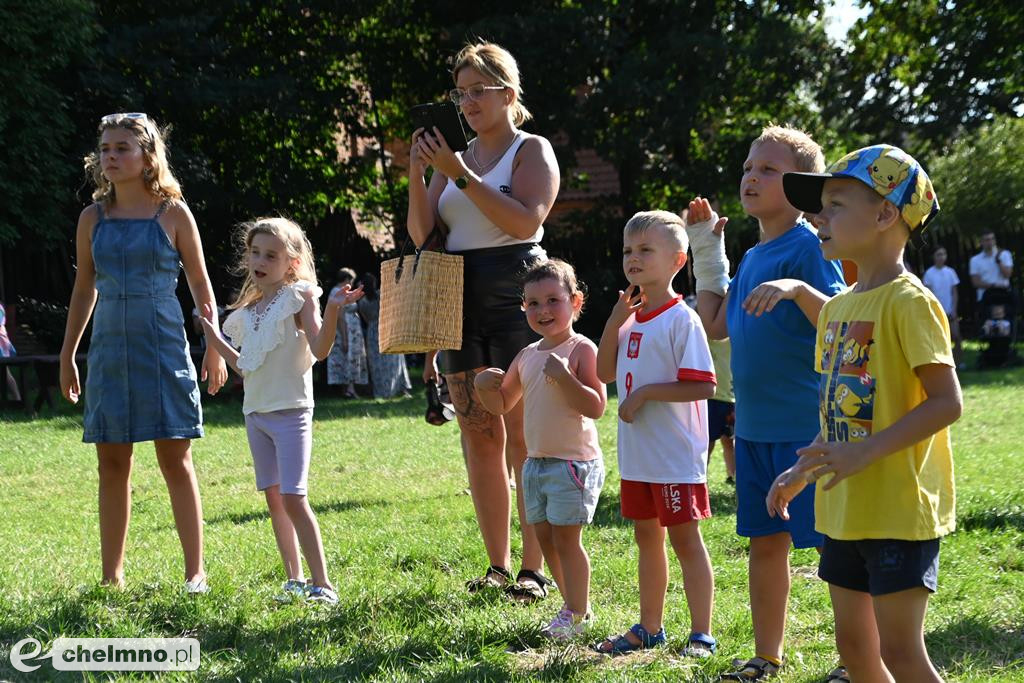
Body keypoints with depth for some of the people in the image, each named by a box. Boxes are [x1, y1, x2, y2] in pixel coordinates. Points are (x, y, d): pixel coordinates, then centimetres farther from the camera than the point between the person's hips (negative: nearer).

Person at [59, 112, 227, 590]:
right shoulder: (93, 219, 8)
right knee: (112, 465, 5)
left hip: (163, 348, -3)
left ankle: (195, 570, 6)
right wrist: (67, 354, 15)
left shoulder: (172, 214, 0)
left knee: (175, 460, -2)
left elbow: (200, 285, 4)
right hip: (110, 349, 3)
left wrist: (214, 349, 0)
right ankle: (112, 576, 12)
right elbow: (84, 289, 15)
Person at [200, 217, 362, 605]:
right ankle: (295, 581, 17)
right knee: (274, 499, 9)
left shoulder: (299, 297, -5)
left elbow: (320, 349, -18)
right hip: (256, 412, 7)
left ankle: (322, 585, -12)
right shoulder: (249, 310, 14)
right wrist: (216, 340, 17)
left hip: (290, 411, -7)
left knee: (293, 498, -14)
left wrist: (331, 311, -31)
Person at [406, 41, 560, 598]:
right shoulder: (456, 159, 18)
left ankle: (534, 568, -6)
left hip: (517, 295, -6)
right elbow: (421, 234, 9)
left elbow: (525, 220, -16)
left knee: (524, 436, -8)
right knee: (479, 436, 4)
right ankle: (497, 565, 9)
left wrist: (460, 175, -18)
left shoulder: (532, 150, 2)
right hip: (461, 300, 6)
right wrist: (417, 175, -6)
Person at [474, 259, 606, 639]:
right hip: (535, 462, 8)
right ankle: (575, 606, 23)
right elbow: (502, 405, 20)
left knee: (566, 537, -5)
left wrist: (564, 377, -29)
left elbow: (596, 407, -19)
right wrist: (485, 387, -1)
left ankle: (576, 613, 6)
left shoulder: (581, 350, -11)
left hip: (574, 461, -8)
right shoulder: (527, 356, 11)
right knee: (545, 537, 11)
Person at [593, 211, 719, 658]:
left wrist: (646, 393, -20)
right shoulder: (630, 316, 10)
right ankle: (649, 628, 28)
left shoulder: (681, 319, -14)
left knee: (685, 539, -1)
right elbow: (606, 373, 11)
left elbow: (703, 386, -19)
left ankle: (701, 635, 6)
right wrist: (614, 324, -1)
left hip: (676, 454, -8)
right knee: (646, 537, 17)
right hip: (636, 454, 8)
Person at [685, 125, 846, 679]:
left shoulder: (809, 247, -10)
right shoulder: (752, 257, 14)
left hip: (805, 426, -8)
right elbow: (716, 326, 18)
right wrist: (706, 247, 17)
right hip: (754, 426, 8)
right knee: (764, 541, 15)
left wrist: (798, 290, -35)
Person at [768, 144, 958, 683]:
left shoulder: (908, 302, -14)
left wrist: (864, 452, -26)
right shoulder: (837, 308, 12)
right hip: (845, 511, 9)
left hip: (899, 510, -9)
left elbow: (947, 402, -20)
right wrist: (803, 473, 15)